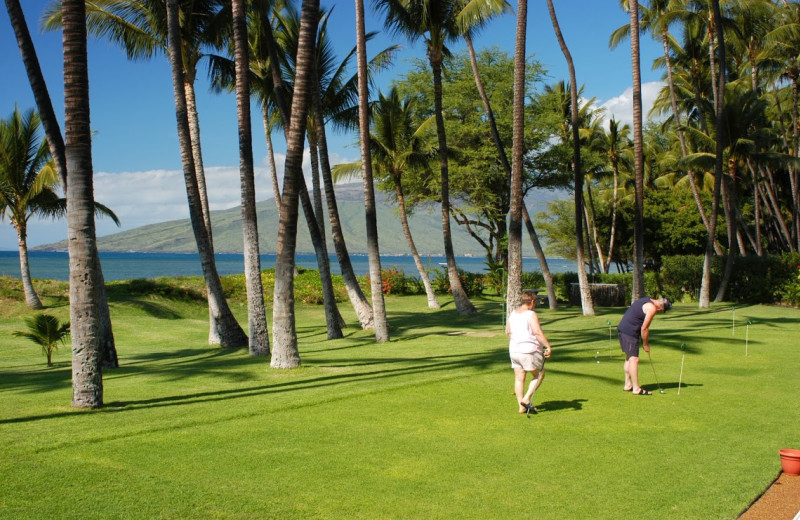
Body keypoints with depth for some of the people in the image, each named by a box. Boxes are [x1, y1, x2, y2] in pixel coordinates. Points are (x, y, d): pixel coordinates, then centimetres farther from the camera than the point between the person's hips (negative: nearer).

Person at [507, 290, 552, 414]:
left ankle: (522, 406, 12)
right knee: (539, 375, 12)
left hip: (514, 351, 7)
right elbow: (538, 332, -25)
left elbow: (508, 332, 18)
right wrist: (548, 346, -24)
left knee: (519, 378, 10)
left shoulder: (512, 315, 9)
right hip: (530, 351, -6)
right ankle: (526, 399, 2)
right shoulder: (531, 315, -13)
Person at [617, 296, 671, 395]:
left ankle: (628, 384, 26)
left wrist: (645, 342, 20)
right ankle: (636, 389, -7)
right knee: (634, 359, -8)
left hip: (622, 328, 11)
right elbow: (644, 328, -13)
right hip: (629, 332, -11)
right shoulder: (652, 308, -13)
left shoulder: (647, 300, 17)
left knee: (629, 357, 18)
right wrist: (645, 344, -1)